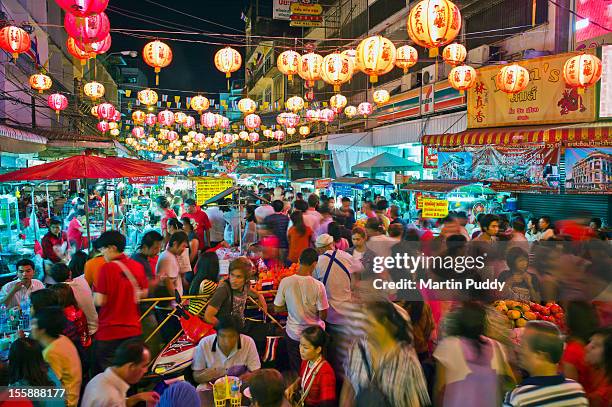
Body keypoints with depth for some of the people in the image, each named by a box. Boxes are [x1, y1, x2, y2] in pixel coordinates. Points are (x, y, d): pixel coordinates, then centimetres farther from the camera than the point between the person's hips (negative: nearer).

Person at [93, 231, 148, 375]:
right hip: (133, 329, 5)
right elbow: (144, 293, 9)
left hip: (109, 331, -5)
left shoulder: (107, 268, -16)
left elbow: (100, 301, -17)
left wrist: (94, 294, 3)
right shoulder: (137, 266, 0)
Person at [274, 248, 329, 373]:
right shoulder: (318, 286, -20)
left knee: (296, 371, 20)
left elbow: (277, 309, -5)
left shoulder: (285, 282, -16)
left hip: (293, 334, 1)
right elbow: (323, 316, -14)